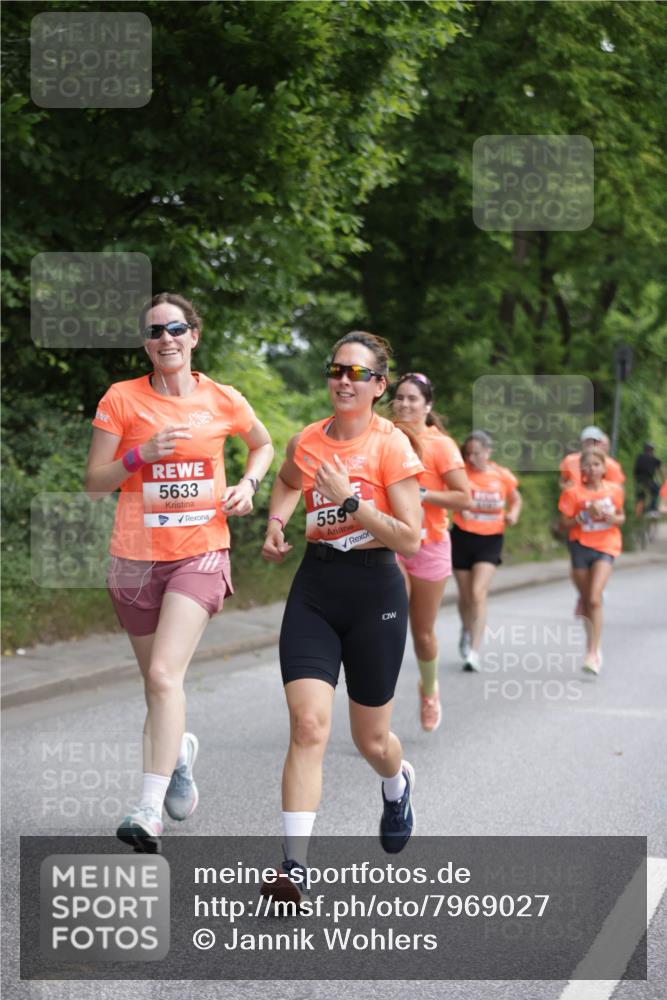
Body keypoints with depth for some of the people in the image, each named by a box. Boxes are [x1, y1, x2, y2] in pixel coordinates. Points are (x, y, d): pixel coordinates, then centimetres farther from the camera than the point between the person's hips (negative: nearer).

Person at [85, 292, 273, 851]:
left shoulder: (223, 401, 3)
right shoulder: (122, 399, -1)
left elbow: (263, 444, 24)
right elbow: (94, 484, 0)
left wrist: (248, 485, 5)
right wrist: (141, 455, -16)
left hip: (201, 553, -2)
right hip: (136, 557, 2)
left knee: (165, 674, -20)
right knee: (157, 682, 11)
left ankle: (149, 814, -22)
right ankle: (180, 749, 45)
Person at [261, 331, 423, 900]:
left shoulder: (391, 444, -9)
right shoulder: (307, 441, 5)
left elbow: (410, 539, -14)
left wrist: (350, 501, -21)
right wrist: (277, 521, 12)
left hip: (375, 592, -3)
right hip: (314, 589, 3)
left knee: (371, 740, 11)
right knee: (309, 725, -15)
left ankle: (398, 785, 49)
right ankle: (295, 864, -16)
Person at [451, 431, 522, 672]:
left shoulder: (502, 476, 0)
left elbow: (516, 499, 16)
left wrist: (513, 513, -3)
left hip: (490, 538, -1)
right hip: (462, 537, 1)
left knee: (478, 593, -16)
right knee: (465, 595, 12)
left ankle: (474, 650, -15)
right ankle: (467, 631, 43)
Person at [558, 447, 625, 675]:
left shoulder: (614, 490, 1)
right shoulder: (573, 492, -4)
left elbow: (621, 517, 13)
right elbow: (565, 522, -4)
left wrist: (614, 518, -9)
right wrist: (585, 515, -19)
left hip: (605, 547, -1)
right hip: (581, 546, 1)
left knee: (595, 598, -17)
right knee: (586, 600, 11)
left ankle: (592, 654, -18)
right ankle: (594, 646, 32)